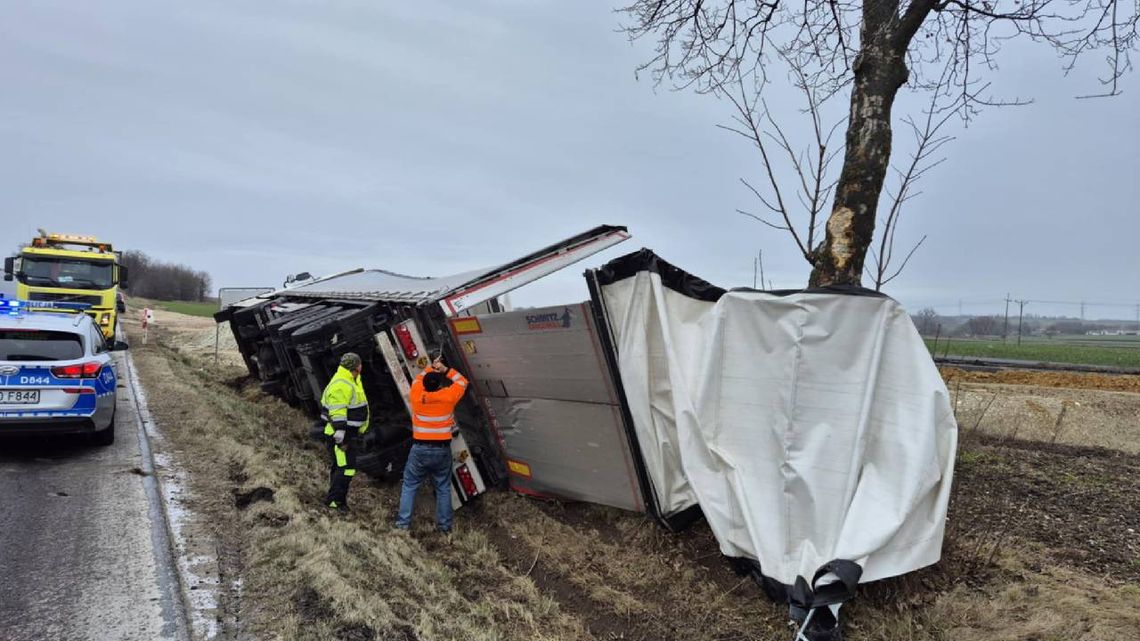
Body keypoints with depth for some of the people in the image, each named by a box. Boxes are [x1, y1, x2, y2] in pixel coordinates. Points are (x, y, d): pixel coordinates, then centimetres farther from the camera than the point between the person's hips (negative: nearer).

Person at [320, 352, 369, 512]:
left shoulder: (352, 381, 12)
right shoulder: (341, 386, -22)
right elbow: (337, 415, -24)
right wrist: (341, 439, -23)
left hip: (350, 433, 11)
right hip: (341, 434, -11)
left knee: (340, 467, 18)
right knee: (346, 468, -9)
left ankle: (338, 499, 29)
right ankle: (333, 499, 3)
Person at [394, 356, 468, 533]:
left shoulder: (416, 395, -6)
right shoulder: (447, 397, -9)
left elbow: (419, 379, 16)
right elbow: (462, 382, 8)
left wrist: (432, 368, 20)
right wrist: (445, 369, 9)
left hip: (420, 448, 0)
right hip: (442, 449, 0)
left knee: (409, 485, 13)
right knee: (443, 488, 10)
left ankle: (403, 522, 12)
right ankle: (444, 525, 14)